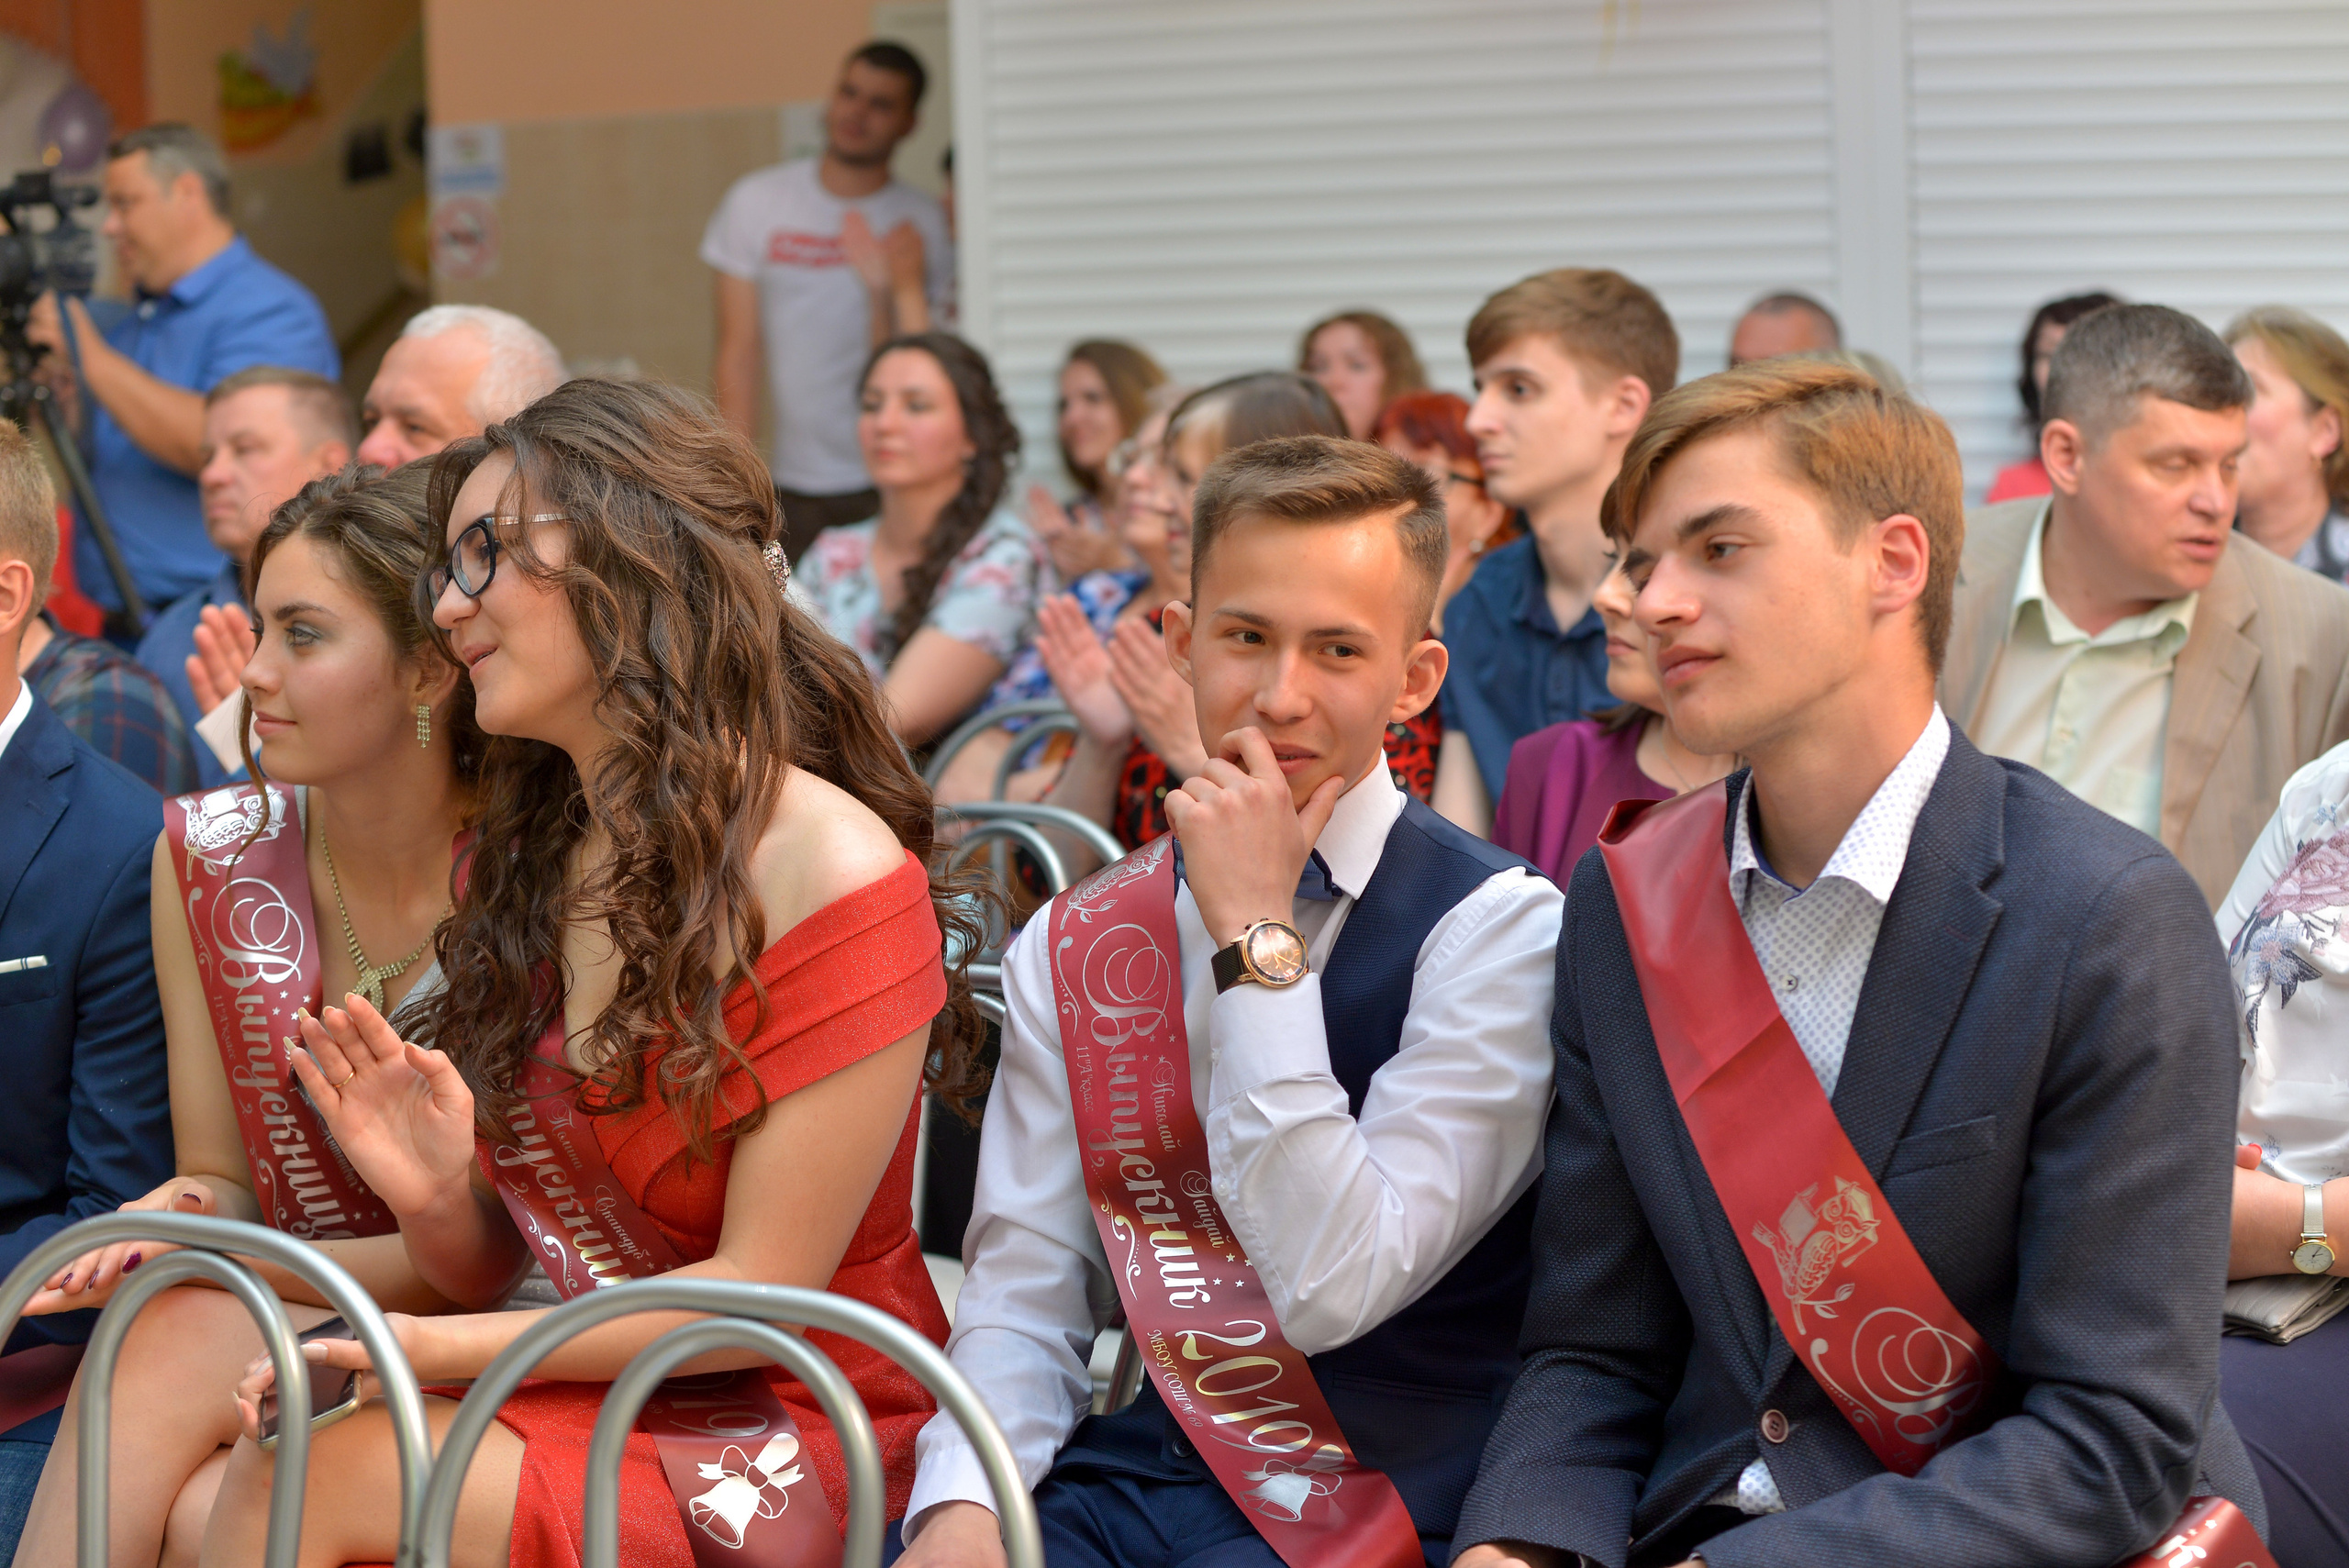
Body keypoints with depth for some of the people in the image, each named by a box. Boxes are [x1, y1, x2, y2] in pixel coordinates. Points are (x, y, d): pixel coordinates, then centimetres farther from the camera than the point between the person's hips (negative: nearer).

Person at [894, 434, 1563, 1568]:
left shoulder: (1498, 925, -7)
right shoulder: (1074, 948, 10)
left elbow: (1335, 1286, -15)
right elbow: (1023, 1286, 7)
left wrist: (1258, 934, -14)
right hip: (1145, 1468, 3)